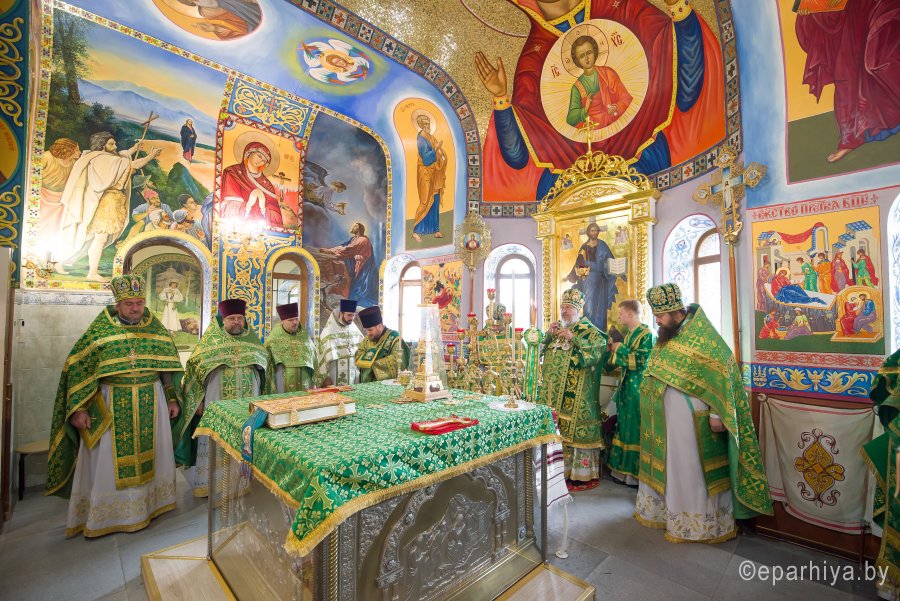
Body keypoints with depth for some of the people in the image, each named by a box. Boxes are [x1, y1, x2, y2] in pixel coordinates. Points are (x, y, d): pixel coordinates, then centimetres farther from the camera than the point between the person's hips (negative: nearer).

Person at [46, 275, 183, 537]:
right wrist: (79, 409, -9)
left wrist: (172, 399, 6)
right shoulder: (100, 330, -4)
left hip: (151, 404, 2)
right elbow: (77, 369, -4)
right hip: (111, 405, -2)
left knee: (149, 454, 12)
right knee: (109, 460, 6)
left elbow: (168, 365, 7)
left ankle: (149, 504, 29)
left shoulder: (155, 328, 2)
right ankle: (105, 514, 24)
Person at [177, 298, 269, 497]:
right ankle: (206, 482, 22)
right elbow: (195, 368, 1)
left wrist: (262, 397, 10)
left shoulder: (252, 341, 6)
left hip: (247, 402, 2)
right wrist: (198, 400, -4)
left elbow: (264, 367, 12)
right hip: (217, 401, -2)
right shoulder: (211, 340, 0)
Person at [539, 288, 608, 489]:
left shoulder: (591, 332, -3)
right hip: (555, 394, 6)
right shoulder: (557, 329, 16)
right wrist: (548, 335, -2)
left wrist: (573, 339, -22)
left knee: (578, 430, -2)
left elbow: (595, 355, -18)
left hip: (578, 396, -6)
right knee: (557, 432, 10)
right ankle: (564, 470, 24)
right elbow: (541, 352, 14)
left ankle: (585, 474, 12)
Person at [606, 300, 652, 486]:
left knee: (636, 428, -1)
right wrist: (613, 349, 5)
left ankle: (637, 473, 11)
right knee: (625, 427, 13)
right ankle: (625, 469, 24)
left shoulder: (647, 334, -12)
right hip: (627, 386, 9)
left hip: (638, 388, -9)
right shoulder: (629, 334, 13)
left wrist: (620, 349, -12)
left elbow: (641, 361, -21)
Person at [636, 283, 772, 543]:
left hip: (692, 421, -7)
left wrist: (716, 415, -19)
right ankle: (665, 508, 33)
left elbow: (722, 374, -16)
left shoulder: (702, 336, -14)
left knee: (692, 471, 6)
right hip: (664, 420, 7)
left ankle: (699, 522, 22)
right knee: (667, 466, 17)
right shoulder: (665, 337, 8)